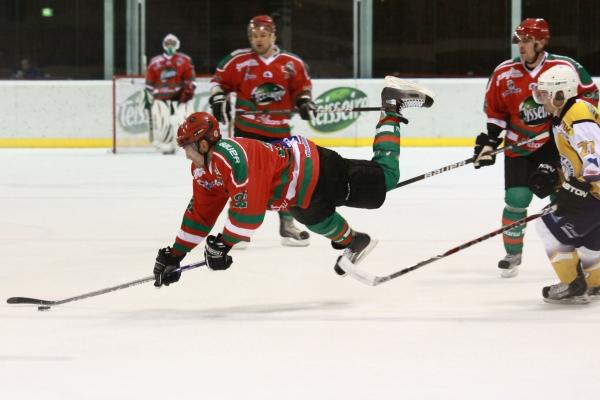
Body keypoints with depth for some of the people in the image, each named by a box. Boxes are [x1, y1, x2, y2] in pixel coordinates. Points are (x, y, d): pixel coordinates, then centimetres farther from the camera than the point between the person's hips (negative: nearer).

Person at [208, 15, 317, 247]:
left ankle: (287, 225, 20)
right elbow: (220, 80, 6)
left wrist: (304, 101, -7)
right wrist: (218, 99, -8)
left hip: (278, 131, 2)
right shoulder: (239, 60, -5)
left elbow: (302, 86, 11)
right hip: (246, 129, -2)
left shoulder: (292, 63, -1)